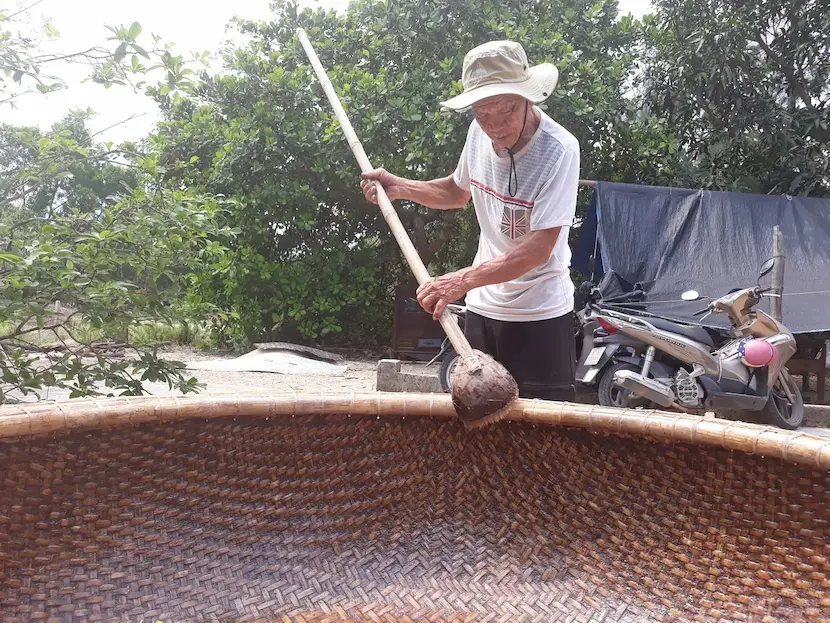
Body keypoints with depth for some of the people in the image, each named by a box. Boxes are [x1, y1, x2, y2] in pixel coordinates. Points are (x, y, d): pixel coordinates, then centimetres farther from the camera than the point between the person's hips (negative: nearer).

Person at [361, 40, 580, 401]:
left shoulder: (559, 150, -21)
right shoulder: (478, 132, -2)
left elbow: (538, 249, -25)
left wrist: (462, 281, -33)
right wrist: (401, 188, 4)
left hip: (539, 314, -5)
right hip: (482, 307, 6)